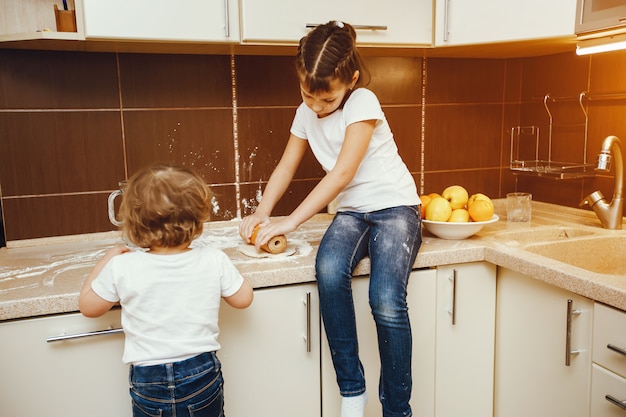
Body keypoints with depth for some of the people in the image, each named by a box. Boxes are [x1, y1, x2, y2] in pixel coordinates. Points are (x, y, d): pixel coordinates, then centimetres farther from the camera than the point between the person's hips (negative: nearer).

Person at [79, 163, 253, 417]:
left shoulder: (122, 268, -16)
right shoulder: (214, 261, -14)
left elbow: (88, 306, 1)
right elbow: (243, 299, 1)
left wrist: (107, 260, 11)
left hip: (148, 382, 0)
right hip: (202, 374, 1)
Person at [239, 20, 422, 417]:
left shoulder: (362, 102, -15)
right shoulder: (306, 113, 4)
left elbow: (341, 175, -22)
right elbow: (287, 166, 10)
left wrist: (289, 222, -23)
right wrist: (262, 212, -7)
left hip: (394, 206, -4)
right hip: (351, 212, 4)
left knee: (387, 303, -28)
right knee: (329, 271, -31)